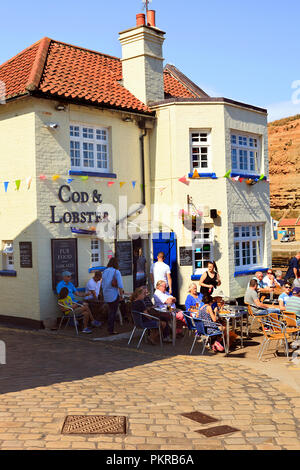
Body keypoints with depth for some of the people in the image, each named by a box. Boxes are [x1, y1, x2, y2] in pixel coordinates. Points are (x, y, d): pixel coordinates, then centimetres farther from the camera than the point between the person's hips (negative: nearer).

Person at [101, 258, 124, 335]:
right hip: (114, 295, -6)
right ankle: (111, 330, 3)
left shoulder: (104, 271, 6)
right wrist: (121, 295, -8)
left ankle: (109, 328, 23)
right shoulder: (116, 272, -11)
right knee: (113, 312, 2)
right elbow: (120, 285, -15)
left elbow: (103, 284, 12)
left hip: (106, 295, 6)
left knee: (110, 311, 19)